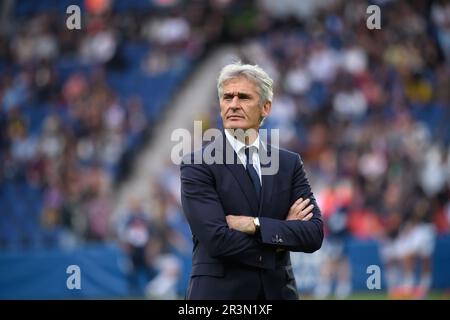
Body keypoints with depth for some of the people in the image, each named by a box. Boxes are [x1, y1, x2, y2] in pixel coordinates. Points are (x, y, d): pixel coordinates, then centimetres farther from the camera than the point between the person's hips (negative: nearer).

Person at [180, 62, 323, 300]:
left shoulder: (290, 164, 7)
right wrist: (280, 235, -8)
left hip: (277, 291, 3)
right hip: (219, 292, -3)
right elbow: (217, 239, -16)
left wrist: (254, 225, -14)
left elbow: (314, 234, -3)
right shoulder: (197, 166, -5)